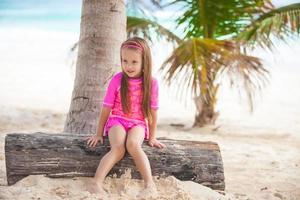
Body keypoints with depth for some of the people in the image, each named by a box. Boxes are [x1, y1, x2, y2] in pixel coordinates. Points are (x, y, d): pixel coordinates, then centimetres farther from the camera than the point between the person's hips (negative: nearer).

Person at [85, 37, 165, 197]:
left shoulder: (151, 83, -3)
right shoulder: (117, 80, -4)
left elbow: (153, 111, 5)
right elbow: (106, 108, 3)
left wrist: (152, 137, 7)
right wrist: (99, 133, 7)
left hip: (138, 123, 0)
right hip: (117, 121, 0)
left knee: (133, 144, -34)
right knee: (118, 148, -31)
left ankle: (150, 185, -38)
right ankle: (96, 184, -40)